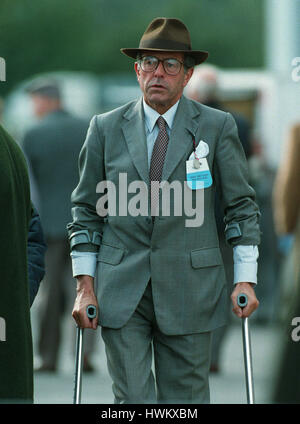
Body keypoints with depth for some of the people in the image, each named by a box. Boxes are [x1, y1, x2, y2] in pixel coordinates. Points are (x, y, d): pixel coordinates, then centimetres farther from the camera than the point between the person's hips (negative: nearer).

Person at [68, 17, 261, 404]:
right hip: (120, 293, 0)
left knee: (186, 399, 3)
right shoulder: (105, 128, 6)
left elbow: (241, 205, 6)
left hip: (190, 291, 0)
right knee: (132, 399, -5)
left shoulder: (217, 128, 3)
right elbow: (86, 209, 10)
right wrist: (85, 284, 1)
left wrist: (246, 278, -2)